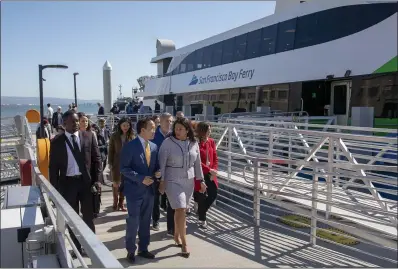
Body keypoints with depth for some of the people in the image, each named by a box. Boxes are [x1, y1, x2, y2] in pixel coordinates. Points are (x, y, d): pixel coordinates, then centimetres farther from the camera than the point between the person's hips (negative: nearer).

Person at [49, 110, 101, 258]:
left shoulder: (89, 136, -1)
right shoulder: (57, 141, -2)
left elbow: (96, 158, 2)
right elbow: (53, 166, 0)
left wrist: (97, 179, -5)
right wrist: (55, 188, -3)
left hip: (86, 181, 0)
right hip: (67, 182, 0)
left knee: (88, 216, 12)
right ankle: (77, 247, 28)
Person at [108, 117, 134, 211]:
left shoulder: (131, 136, 0)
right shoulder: (114, 136, -2)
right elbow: (111, 151, -1)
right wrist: (110, 163, -5)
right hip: (116, 163, -1)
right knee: (116, 183, 7)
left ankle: (121, 203, 18)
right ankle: (115, 203, 20)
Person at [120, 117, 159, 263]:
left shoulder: (154, 147, 7)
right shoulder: (130, 146, -13)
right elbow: (123, 168, -14)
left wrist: (157, 172, -6)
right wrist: (140, 178, -21)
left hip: (149, 189, 6)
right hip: (135, 190, -6)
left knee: (146, 222, 14)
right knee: (133, 222, 3)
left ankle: (143, 249, 29)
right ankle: (131, 251, 21)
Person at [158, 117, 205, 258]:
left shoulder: (194, 143, 1)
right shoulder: (168, 142, -11)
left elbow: (197, 163, 9)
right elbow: (161, 162, -8)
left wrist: (201, 180, 9)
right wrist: (161, 181, -10)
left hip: (188, 181, 4)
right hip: (173, 181, -4)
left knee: (180, 210, 14)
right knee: (181, 210, -9)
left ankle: (176, 235, 34)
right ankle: (184, 243, 1)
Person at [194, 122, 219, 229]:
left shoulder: (211, 142, 5)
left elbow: (215, 158, 9)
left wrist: (214, 170, -5)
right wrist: (209, 170, -18)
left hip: (210, 174, 6)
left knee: (213, 194, 5)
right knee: (202, 196, 2)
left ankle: (200, 208, 31)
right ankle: (202, 219, 20)